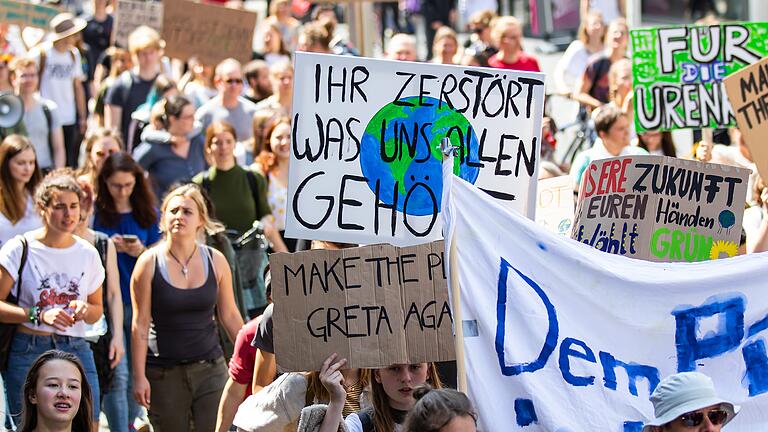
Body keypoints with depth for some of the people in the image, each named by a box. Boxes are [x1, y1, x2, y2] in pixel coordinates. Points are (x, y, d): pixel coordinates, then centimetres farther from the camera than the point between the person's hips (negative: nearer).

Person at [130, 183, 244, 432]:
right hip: (164, 372, -1)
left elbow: (230, 316, 11)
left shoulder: (216, 261, 3)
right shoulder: (149, 263, -3)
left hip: (210, 367, 2)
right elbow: (140, 325, -3)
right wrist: (139, 376, -6)